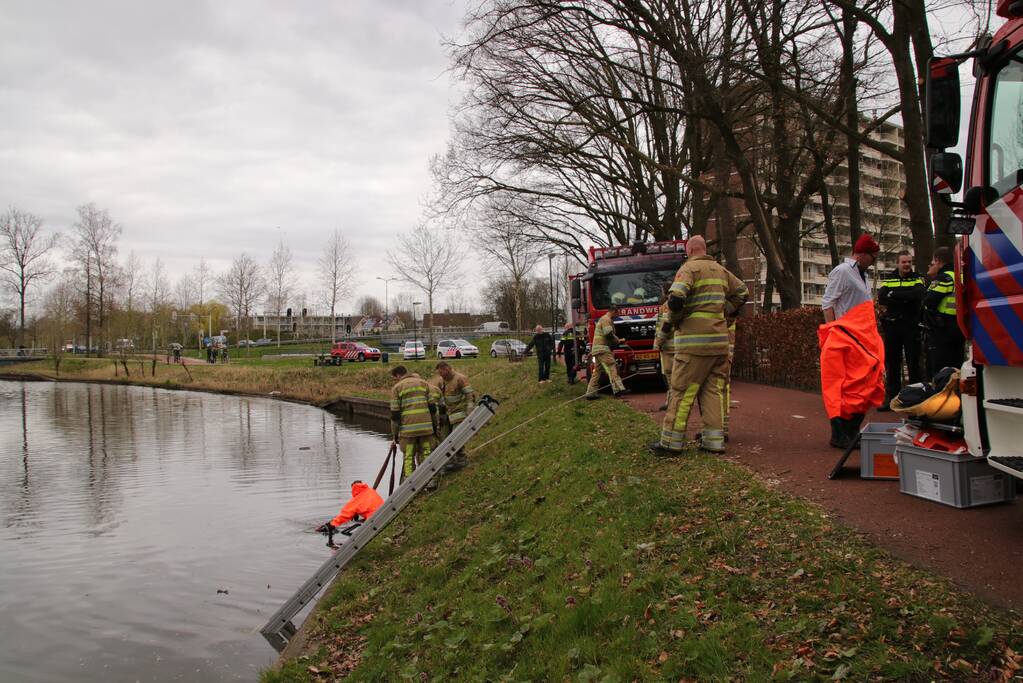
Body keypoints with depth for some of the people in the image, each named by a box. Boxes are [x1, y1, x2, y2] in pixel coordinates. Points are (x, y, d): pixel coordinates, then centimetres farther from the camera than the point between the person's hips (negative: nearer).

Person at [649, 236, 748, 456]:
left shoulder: (689, 268, -6)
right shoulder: (721, 270, 17)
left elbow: (676, 299, -20)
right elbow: (742, 293, 25)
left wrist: (672, 321, -4)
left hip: (694, 341, -7)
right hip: (720, 340, 7)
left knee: (682, 390, -2)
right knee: (713, 390, 10)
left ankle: (671, 441, 1)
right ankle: (714, 440, 8)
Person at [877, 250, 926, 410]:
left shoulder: (917, 279, 6)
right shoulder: (888, 280, 11)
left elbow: (918, 295, -17)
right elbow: (881, 298, -8)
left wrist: (893, 295, -11)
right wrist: (906, 297, -15)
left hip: (911, 326, -2)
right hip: (891, 326, 2)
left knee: (914, 362, -1)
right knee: (891, 363, 7)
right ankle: (891, 397, 14)